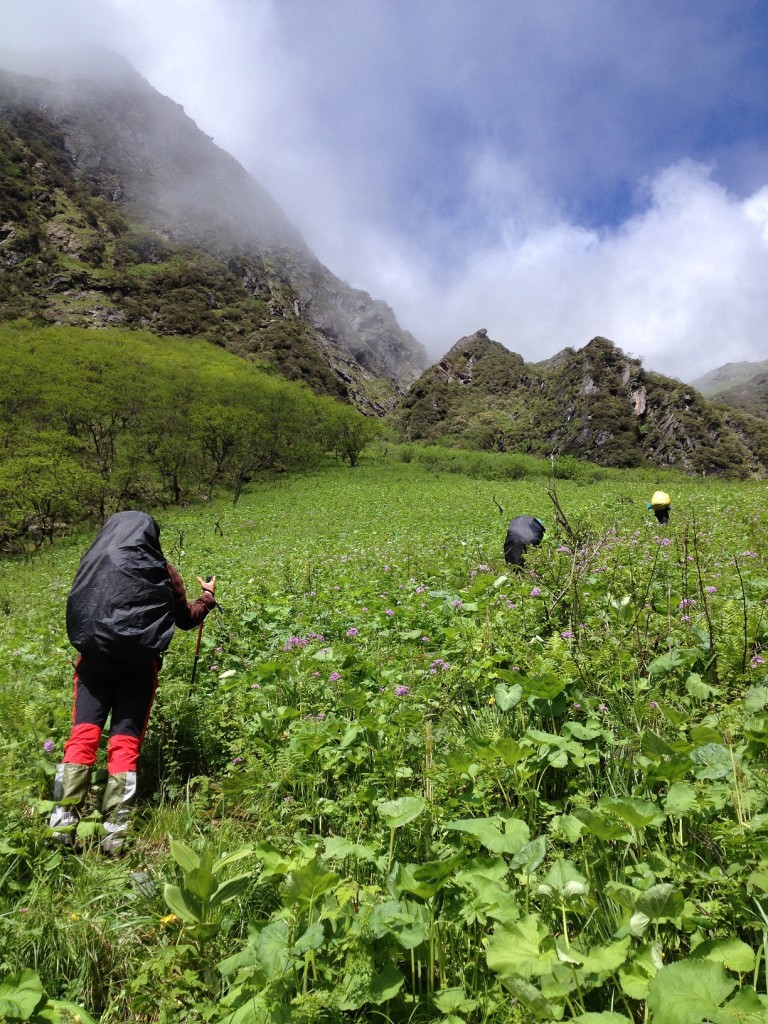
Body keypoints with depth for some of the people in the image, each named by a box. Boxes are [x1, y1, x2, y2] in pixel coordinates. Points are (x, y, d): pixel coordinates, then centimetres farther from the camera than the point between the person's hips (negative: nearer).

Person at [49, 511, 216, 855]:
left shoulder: (91, 562, 7)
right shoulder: (160, 570, 1)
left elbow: (77, 610, 21)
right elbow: (185, 619, 12)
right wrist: (207, 597, 30)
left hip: (94, 660, 2)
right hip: (138, 665, -1)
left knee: (82, 735, 3)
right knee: (125, 741, 1)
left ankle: (64, 821, -4)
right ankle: (114, 831, -1)